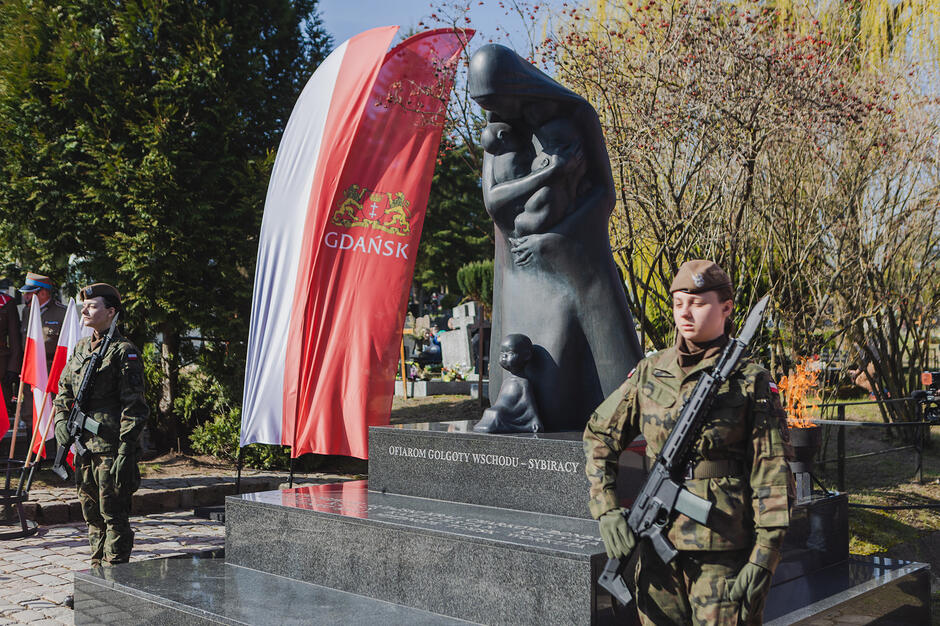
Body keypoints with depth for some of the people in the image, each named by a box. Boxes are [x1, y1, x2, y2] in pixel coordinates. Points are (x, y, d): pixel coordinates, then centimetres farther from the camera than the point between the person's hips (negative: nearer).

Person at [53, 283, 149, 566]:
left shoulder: (123, 351, -10)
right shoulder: (81, 347, 13)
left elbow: (134, 406, -13)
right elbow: (63, 389, 24)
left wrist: (125, 451, -18)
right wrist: (61, 420, 5)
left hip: (110, 447, -8)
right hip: (84, 445, 8)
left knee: (114, 516, -1)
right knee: (92, 514, 16)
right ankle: (98, 567, 28)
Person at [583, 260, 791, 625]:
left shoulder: (751, 382, -4)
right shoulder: (650, 373, 6)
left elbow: (771, 474, -7)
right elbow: (599, 435, 14)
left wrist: (763, 559, -12)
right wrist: (607, 509, 2)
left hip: (723, 549, -3)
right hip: (658, 542, 4)